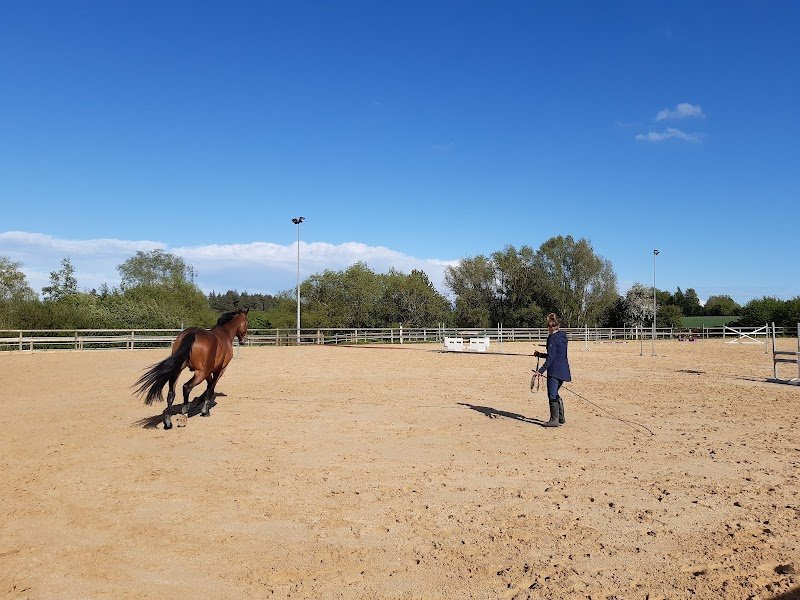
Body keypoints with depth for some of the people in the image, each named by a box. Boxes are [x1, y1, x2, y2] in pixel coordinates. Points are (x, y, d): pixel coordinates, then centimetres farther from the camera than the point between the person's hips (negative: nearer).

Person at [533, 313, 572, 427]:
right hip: (563, 370, 9)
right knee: (555, 394, 19)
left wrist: (542, 370, -20)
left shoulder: (553, 338, -13)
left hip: (555, 370, -9)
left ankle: (554, 420, -2)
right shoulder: (562, 337, 14)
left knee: (552, 395, -4)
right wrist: (540, 354, 25)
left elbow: (551, 357, -18)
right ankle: (561, 418, 24)